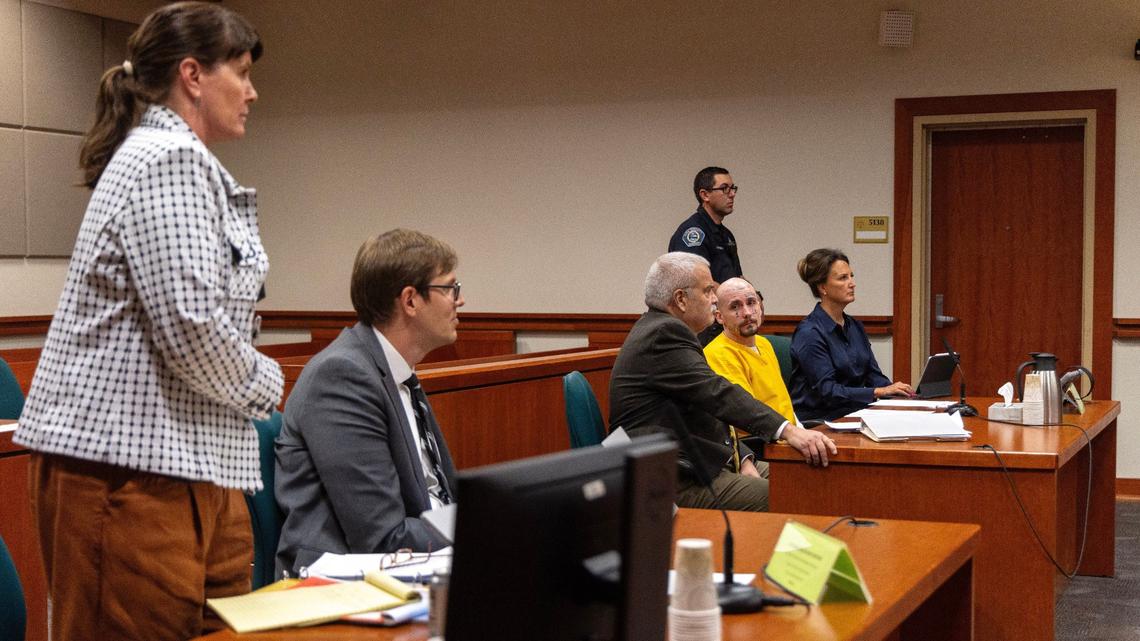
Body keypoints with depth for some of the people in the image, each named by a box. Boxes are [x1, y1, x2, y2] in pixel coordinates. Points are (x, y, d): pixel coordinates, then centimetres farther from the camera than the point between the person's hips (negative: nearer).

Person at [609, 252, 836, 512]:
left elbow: (710, 403, 17)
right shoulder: (664, 333, -15)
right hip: (680, 484, -11)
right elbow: (717, 393, -27)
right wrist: (789, 431, -34)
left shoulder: (660, 328, 17)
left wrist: (743, 460, 4)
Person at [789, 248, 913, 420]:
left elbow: (874, 376, 12)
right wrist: (879, 392, -20)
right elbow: (827, 391, -17)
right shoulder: (809, 333, -12)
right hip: (817, 419, -8)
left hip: (852, 413, 8)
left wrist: (894, 389, -9)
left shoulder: (855, 327, 15)